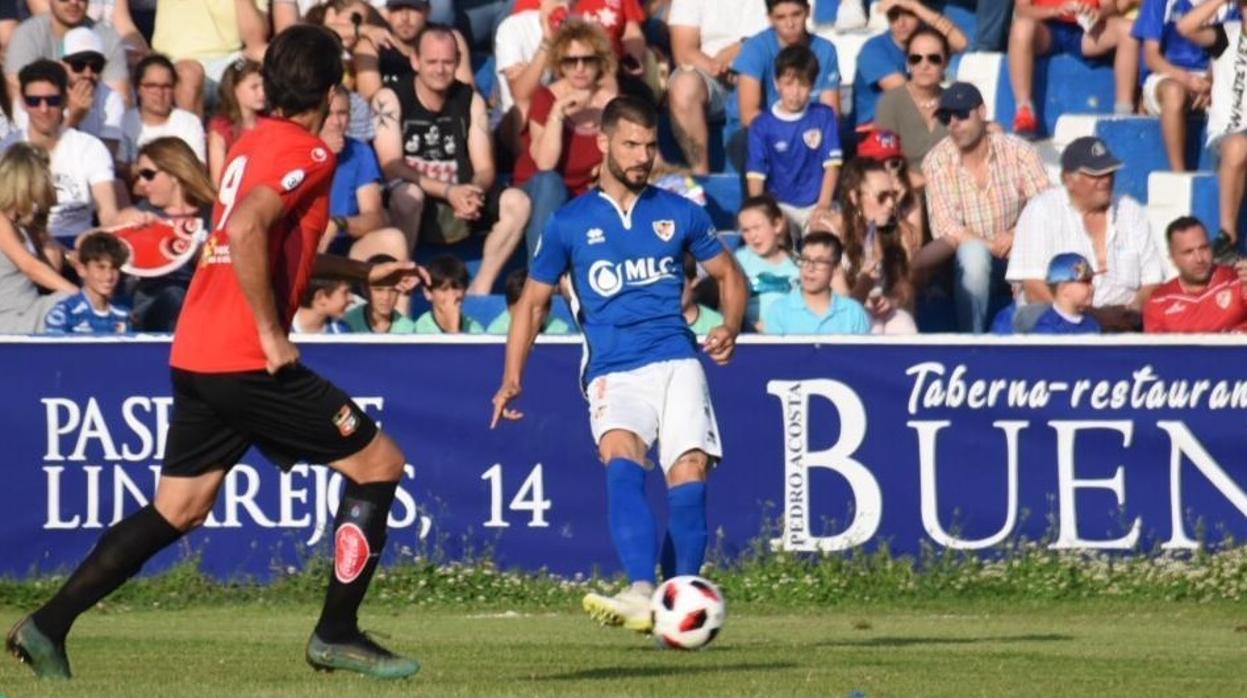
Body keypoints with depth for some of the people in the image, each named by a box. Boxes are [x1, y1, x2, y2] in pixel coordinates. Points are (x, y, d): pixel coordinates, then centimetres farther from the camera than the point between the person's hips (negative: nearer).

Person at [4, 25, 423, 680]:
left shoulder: (256, 142, 18)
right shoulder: (306, 154, -11)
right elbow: (245, 232, -26)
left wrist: (363, 270, 35)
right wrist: (272, 334, -21)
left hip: (196, 356, 9)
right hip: (245, 358, -9)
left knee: (176, 510, 12)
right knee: (378, 462, 2)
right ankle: (337, 633, 4)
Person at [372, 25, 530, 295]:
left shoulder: (470, 101, 6)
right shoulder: (390, 99, -6)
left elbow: (484, 169, 2)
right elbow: (392, 167, -15)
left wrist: (472, 194, -23)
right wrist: (448, 191, -26)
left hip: (458, 213, 4)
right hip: (408, 211, -4)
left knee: (516, 202, -15)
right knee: (409, 193, -36)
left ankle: (479, 290, -12)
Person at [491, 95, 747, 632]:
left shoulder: (680, 214, 12)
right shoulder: (570, 223, 10)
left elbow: (729, 275, 22)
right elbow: (533, 302, 17)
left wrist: (730, 327, 1)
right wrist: (512, 379, 5)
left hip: (676, 361, 1)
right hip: (612, 372, -1)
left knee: (689, 473, -16)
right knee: (621, 459, -29)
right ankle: (642, 593, -44)